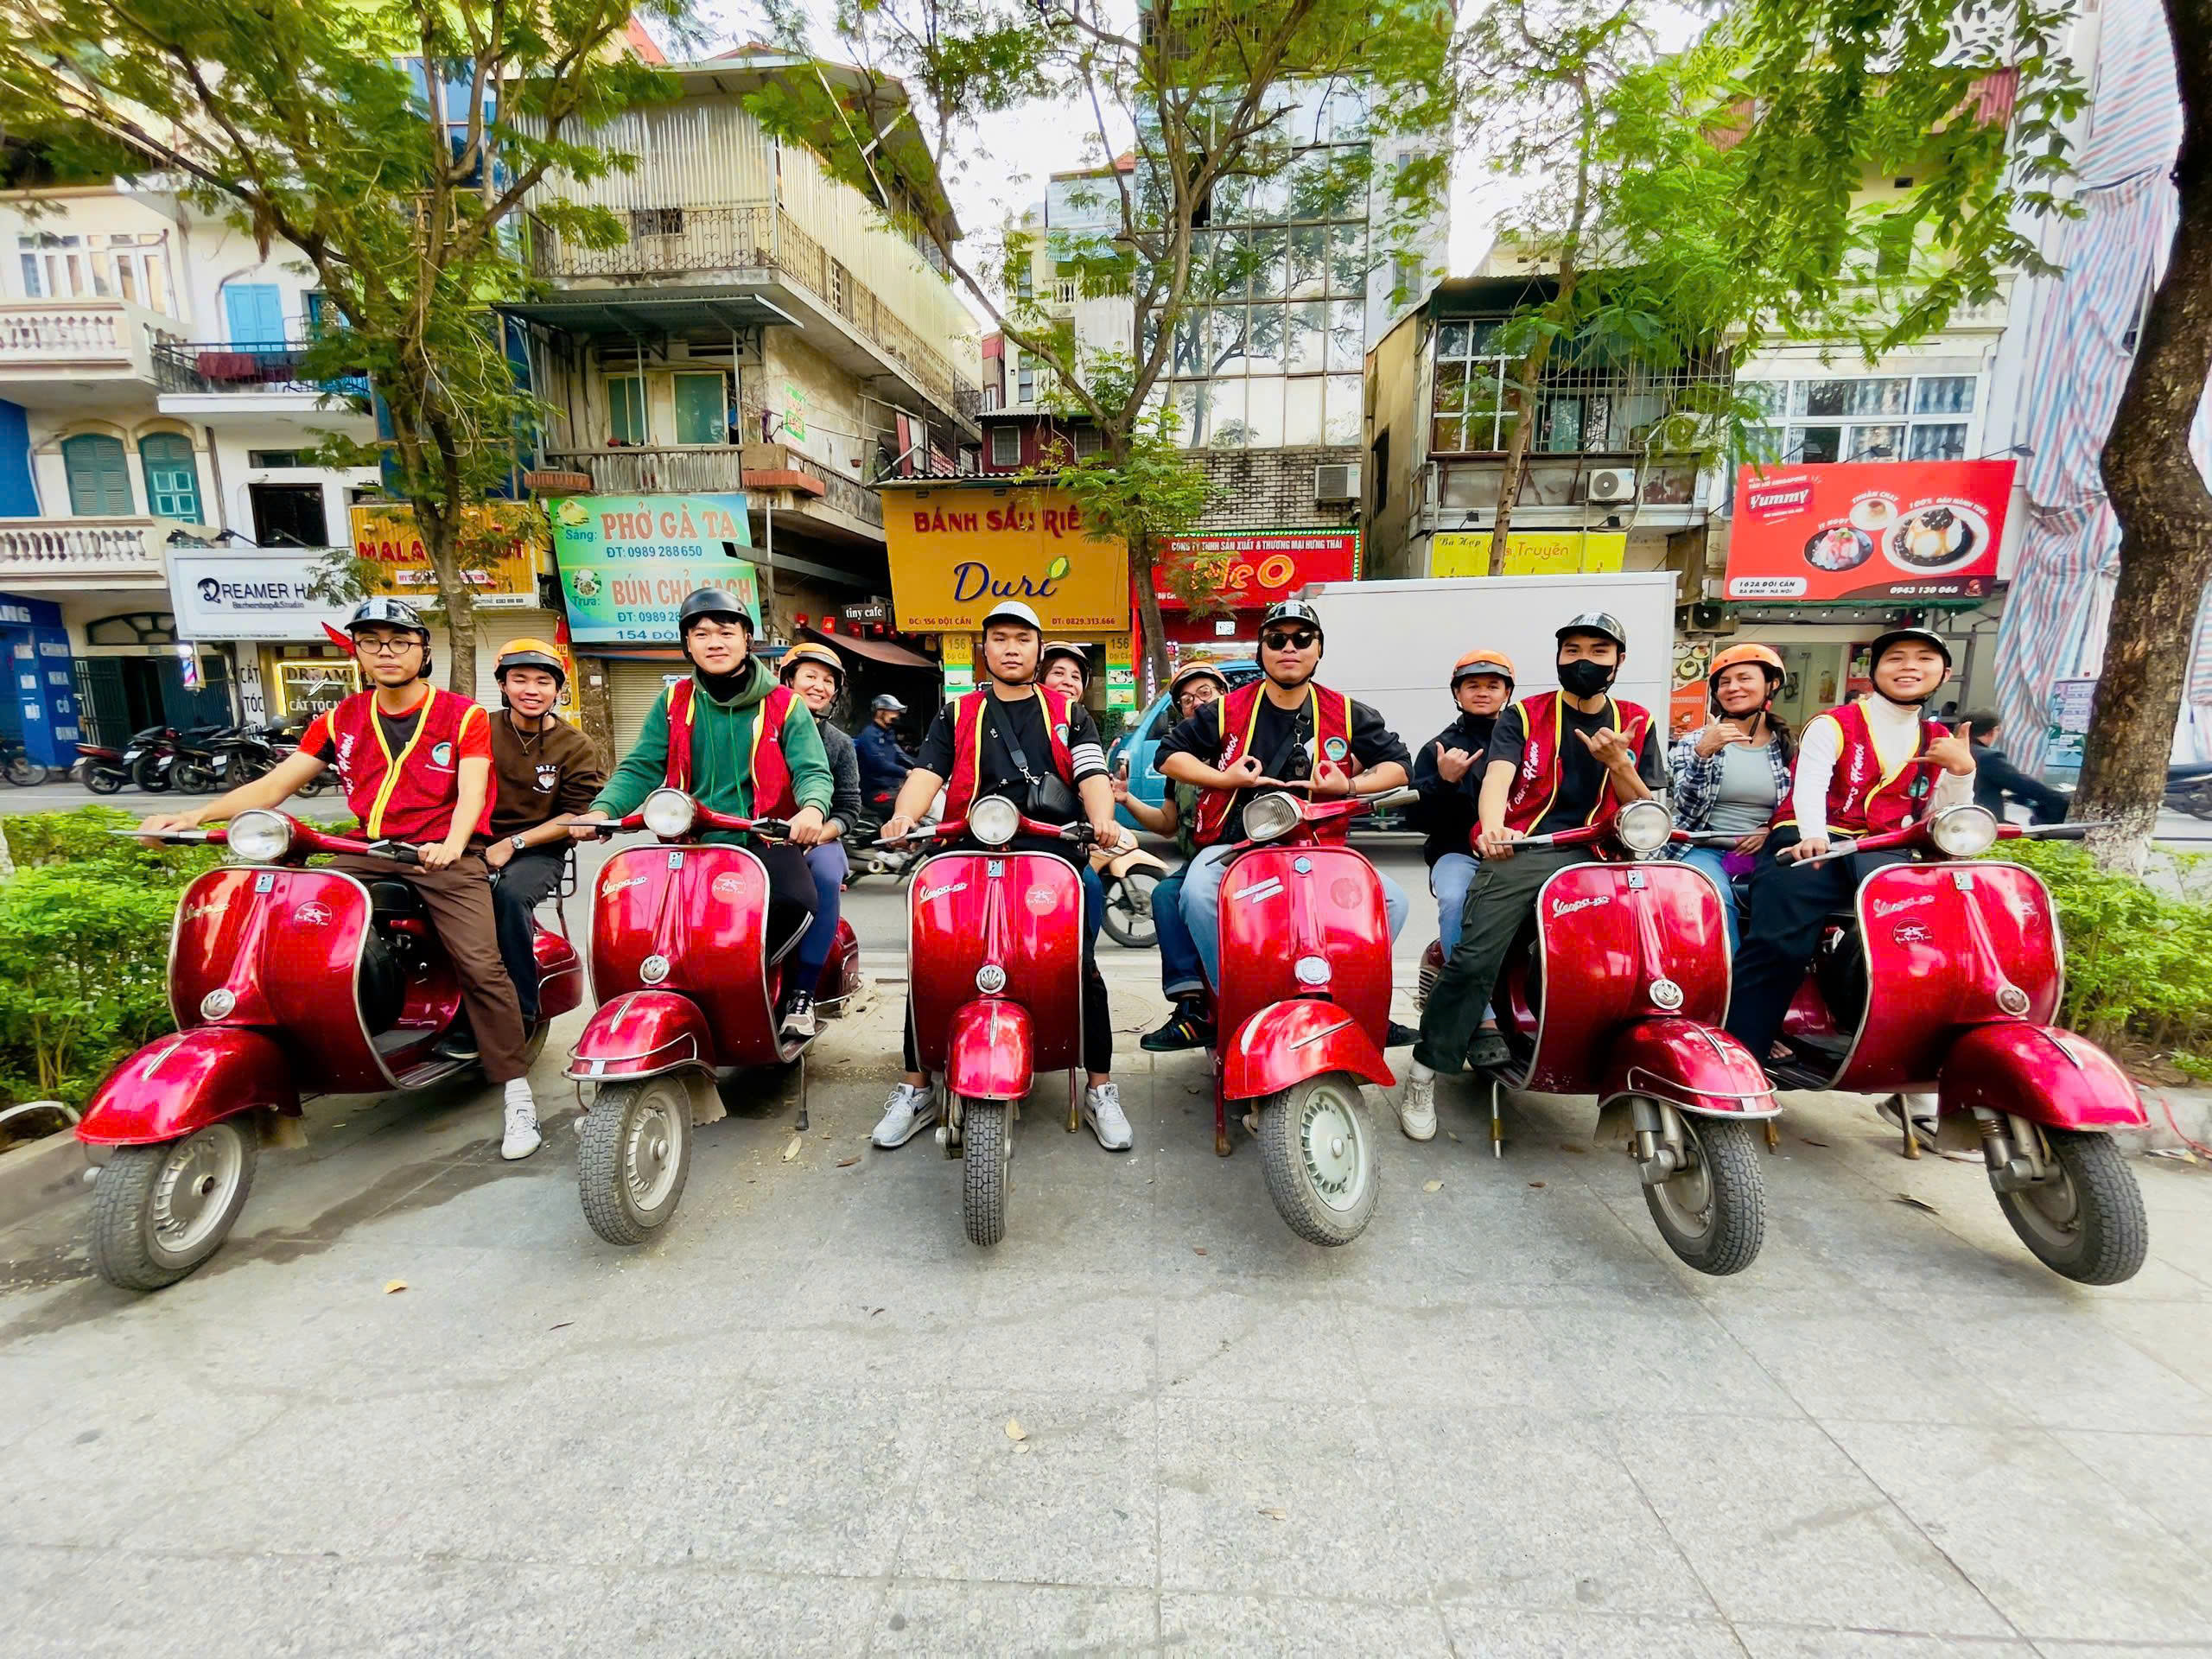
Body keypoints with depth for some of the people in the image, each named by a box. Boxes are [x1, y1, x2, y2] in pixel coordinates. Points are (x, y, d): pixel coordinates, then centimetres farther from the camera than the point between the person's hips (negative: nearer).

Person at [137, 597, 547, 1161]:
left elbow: (471, 793, -13)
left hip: (445, 855, -5)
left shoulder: (463, 716, 0)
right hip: (369, 853, 6)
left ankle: (517, 1094, -13)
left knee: (481, 966, -21)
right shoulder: (340, 721, 14)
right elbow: (274, 784, 11)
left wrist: (451, 845, -33)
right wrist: (195, 815, -5)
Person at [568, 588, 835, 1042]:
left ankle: (798, 993, -3)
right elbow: (641, 768, 6)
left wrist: (812, 808, -29)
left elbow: (813, 770, -6)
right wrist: (602, 809, -14)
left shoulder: (783, 704, 5)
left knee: (796, 901, -32)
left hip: (765, 838, -3)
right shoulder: (674, 702, 13)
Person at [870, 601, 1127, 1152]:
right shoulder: (955, 716, 20)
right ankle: (915, 1090, 7)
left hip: (1052, 854, -1)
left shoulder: (1070, 713, 19)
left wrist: (1102, 818, -19)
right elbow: (926, 774, 3)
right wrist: (903, 817, -19)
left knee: (1083, 968, -12)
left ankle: (1101, 1091, 3)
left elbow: (1092, 776, 4)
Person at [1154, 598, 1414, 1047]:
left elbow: (1398, 766, 12)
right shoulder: (1227, 711, 7)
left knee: (1391, 899, -19)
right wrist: (1227, 778, -7)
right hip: (1234, 846, -1)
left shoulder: (1348, 714, 10)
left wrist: (1350, 785, -7)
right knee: (1198, 892, -34)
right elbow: (1170, 755, 7)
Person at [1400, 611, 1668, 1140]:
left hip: (1597, 858, 3)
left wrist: (1617, 763, -5)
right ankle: (1424, 1069, -10)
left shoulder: (1636, 724, 19)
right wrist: (1492, 825, -31)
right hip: (1521, 853, -3)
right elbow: (1497, 777, -8)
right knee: (1475, 959, -21)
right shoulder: (1524, 716, 10)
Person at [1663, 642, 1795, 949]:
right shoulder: (1694, 741, 7)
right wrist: (1703, 753, -21)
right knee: (1715, 899, -34)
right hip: (1704, 848, -2)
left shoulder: (1789, 748, 12)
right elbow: (1689, 808, -7)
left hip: (1766, 852, 2)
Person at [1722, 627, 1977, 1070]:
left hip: (1884, 853, 4)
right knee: (1777, 944, -27)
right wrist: (1814, 835, -33)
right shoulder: (1833, 724, 7)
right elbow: (1809, 784, -13)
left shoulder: (1939, 741, 22)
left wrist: (1962, 772, 0)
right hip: (1811, 844, -4)